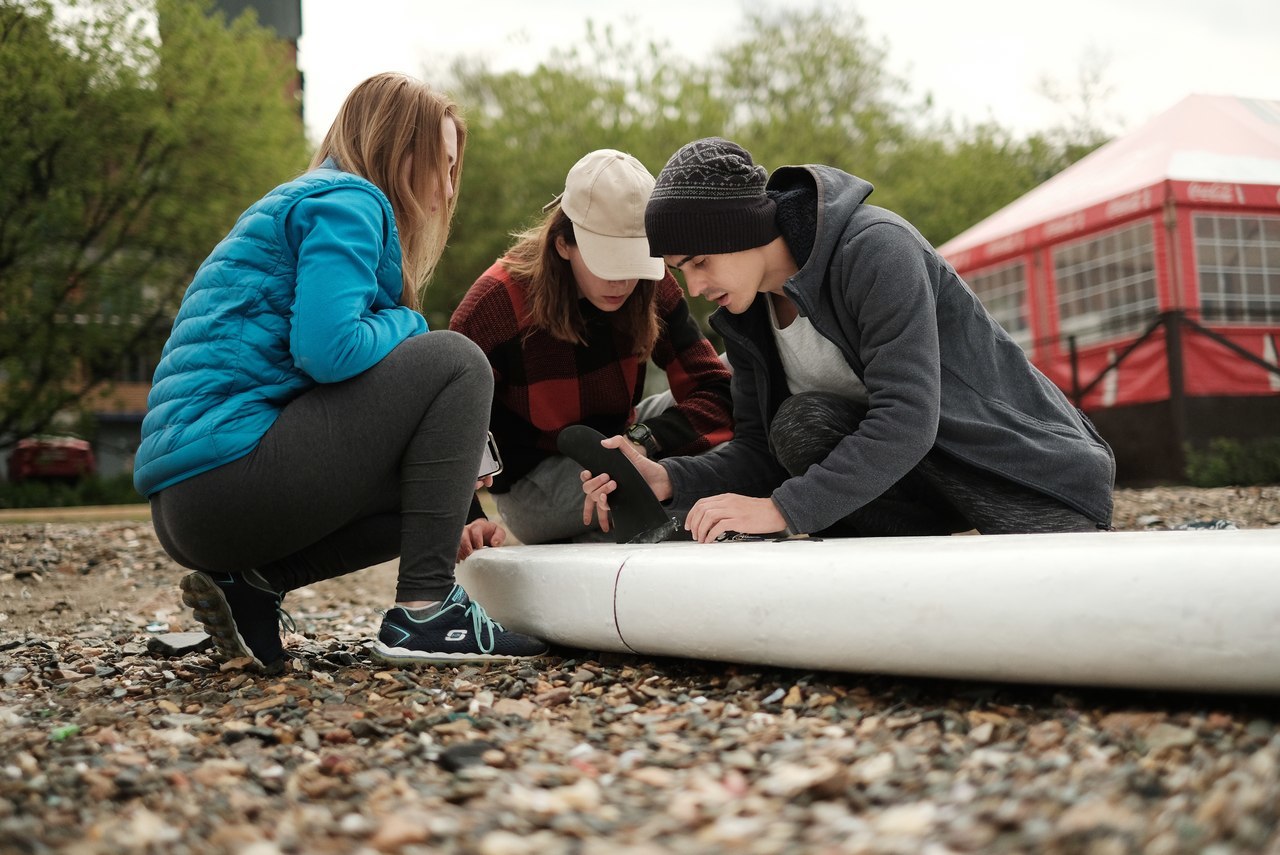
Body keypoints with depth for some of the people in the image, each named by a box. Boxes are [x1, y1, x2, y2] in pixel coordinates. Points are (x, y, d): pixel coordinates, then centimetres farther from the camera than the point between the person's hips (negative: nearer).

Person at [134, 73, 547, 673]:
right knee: (454, 361, -8)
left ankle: (254, 581, 5)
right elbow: (327, 349, -22)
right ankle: (423, 612, -11)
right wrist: (408, 325, 2)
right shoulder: (349, 202, -4)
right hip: (229, 463, -10)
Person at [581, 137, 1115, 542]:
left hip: (1032, 462, -6)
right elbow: (761, 449, 0)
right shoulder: (745, 315, -2)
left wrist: (782, 509, -35)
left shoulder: (876, 248, -26)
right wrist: (666, 479, -18)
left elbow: (906, 421, -33)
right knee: (801, 422, -23)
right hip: (927, 467, 6)